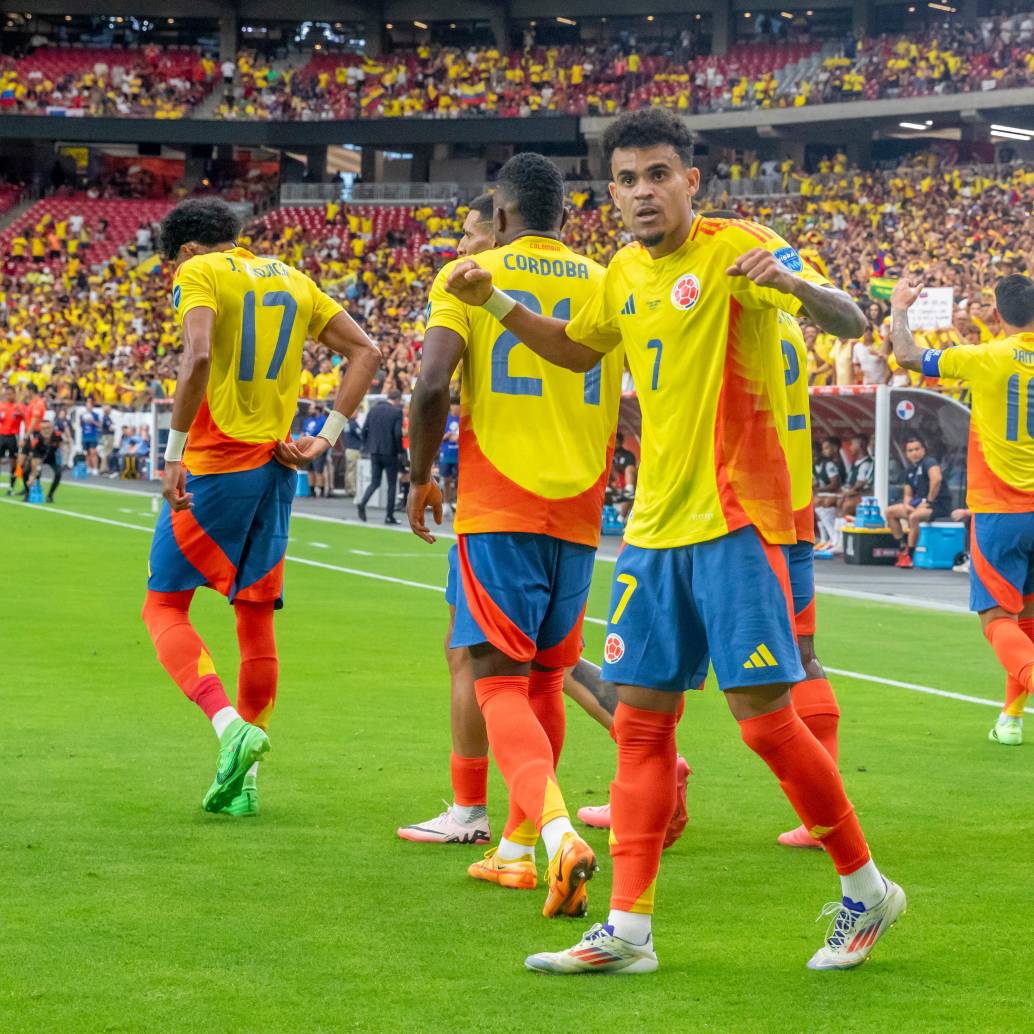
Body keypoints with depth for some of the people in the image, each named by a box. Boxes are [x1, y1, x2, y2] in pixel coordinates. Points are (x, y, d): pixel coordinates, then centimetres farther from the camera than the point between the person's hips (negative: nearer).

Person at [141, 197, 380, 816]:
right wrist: (327, 439, 8)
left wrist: (174, 451, -16)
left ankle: (230, 724, -17)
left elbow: (198, 357, -22)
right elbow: (366, 352, 12)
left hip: (215, 465, -6)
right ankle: (244, 781, 14)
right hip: (276, 464, 6)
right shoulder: (292, 280, 15)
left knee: (165, 607, 5)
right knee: (256, 616, 12)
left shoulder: (200, 272, -4)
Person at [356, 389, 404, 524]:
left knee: (374, 482, 11)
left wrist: (367, 446, 13)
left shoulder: (373, 410, 7)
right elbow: (398, 433, -16)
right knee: (392, 484, 7)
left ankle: (362, 503, -16)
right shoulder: (397, 412, -9)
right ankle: (389, 515, 7)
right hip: (390, 452, -5)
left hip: (374, 452, 5)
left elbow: (364, 430, 5)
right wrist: (399, 450, -4)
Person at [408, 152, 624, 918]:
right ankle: (517, 848, 27)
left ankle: (558, 828, -29)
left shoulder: (469, 277, -1)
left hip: (498, 508, -4)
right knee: (545, 680, 17)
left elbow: (432, 386, -12)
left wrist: (421, 479, 2)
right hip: (578, 510, 4)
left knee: (501, 682, -6)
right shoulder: (607, 286, 9)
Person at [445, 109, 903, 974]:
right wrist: (495, 302, 18)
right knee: (640, 720, 5)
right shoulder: (626, 272, 12)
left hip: (735, 521, -7)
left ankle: (865, 890, 11)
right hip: (656, 526, 7)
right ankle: (628, 929, 9)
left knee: (763, 715, -7)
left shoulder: (735, 248, -10)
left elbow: (850, 322, -21)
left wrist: (792, 284, -41)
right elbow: (577, 349, 31)